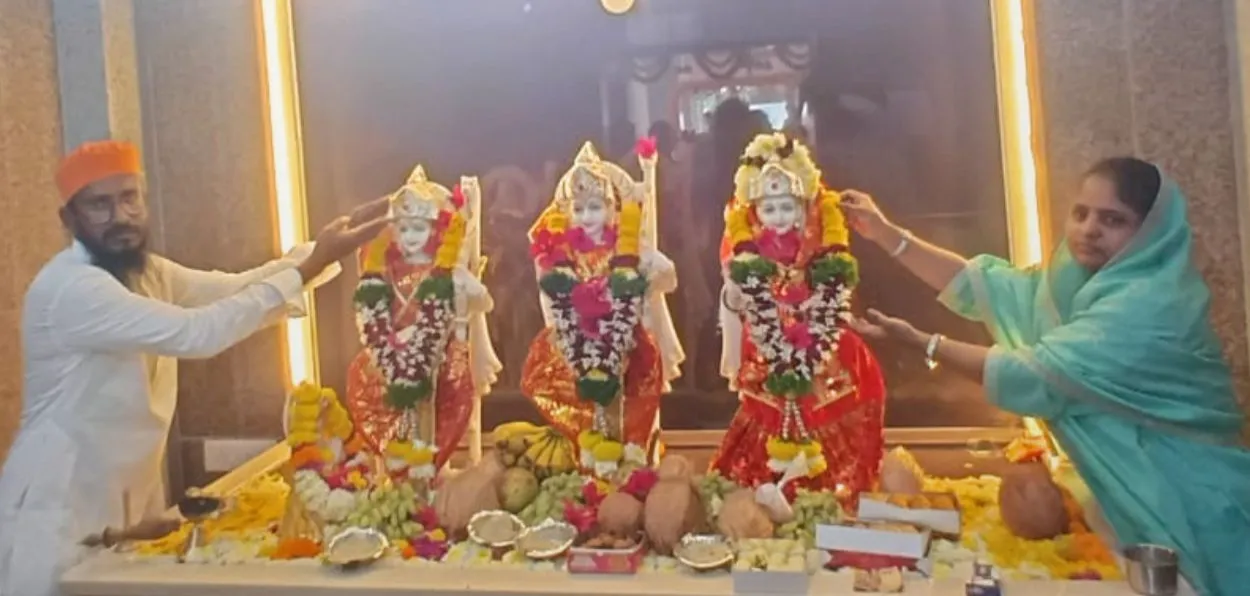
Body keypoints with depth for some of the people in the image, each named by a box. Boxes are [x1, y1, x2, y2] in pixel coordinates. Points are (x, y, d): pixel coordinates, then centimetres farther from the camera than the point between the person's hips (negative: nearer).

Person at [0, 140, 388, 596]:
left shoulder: (147, 273, 7)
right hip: (61, 508, -8)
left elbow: (237, 288, 2)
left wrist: (326, 246, -11)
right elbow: (196, 333, -31)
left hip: (132, 497, 8)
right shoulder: (69, 287, -23)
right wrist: (310, 268, -31)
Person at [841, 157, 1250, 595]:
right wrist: (886, 234, -8)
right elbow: (982, 285, -1)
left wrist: (918, 341, -22)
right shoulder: (1079, 282, 4)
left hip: (1187, 515, -7)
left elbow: (1036, 377, -26)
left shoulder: (1152, 304, -23)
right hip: (1132, 503, 7)